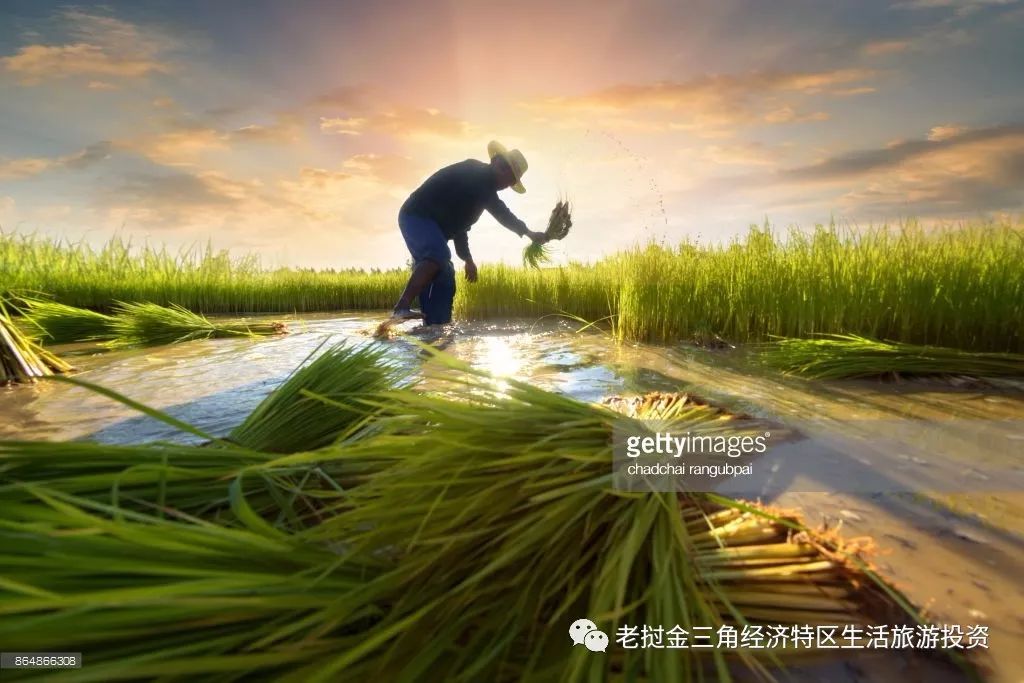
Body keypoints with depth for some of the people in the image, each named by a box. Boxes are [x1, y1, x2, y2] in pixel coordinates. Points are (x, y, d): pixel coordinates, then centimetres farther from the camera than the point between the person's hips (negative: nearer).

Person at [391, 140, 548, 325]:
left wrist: (467, 258, 25)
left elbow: (459, 221, 28)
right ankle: (401, 308, -41)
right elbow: (499, 211, -20)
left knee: (444, 277, 2)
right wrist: (528, 233, -18)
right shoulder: (474, 173, -9)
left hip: (429, 223, 10)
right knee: (439, 255, -34)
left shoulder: (482, 187, 22)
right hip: (417, 216, -10)